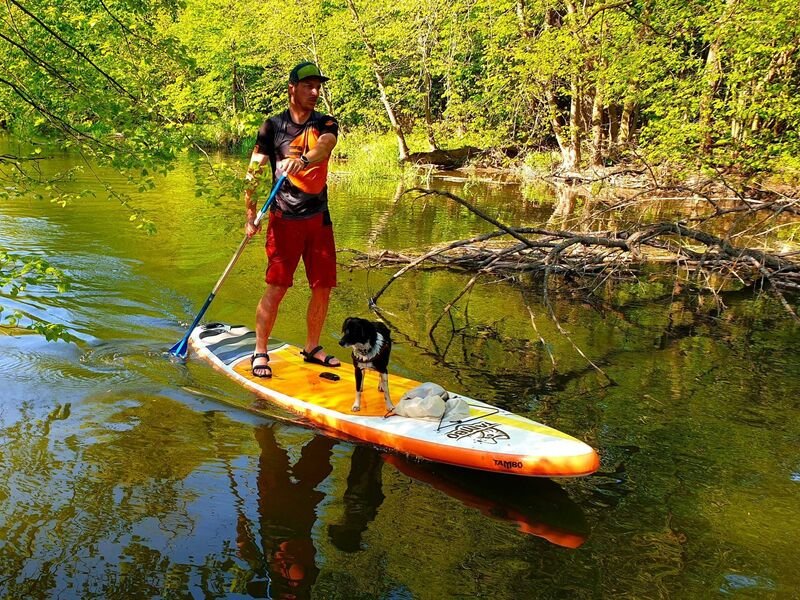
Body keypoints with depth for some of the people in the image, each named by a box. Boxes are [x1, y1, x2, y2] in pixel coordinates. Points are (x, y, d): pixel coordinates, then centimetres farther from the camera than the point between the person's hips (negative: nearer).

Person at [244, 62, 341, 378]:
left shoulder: (326, 124, 7)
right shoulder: (273, 126, 2)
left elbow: (325, 146, -17)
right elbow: (253, 172, -1)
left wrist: (303, 159, -39)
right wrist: (250, 216, -8)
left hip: (319, 218, 3)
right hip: (284, 218, -3)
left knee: (323, 287, 6)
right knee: (276, 288, -7)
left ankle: (312, 348, 23)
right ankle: (260, 352, 6)